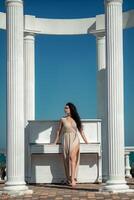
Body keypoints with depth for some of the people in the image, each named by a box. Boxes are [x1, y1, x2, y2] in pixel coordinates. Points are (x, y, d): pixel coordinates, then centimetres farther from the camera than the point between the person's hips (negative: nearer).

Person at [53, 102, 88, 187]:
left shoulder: (76, 119, 9)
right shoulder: (63, 119, 9)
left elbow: (81, 130, 13)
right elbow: (59, 131, 15)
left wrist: (86, 141, 11)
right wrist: (56, 141, 14)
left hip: (75, 139, -1)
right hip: (66, 140, 1)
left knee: (72, 157, -17)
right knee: (68, 159, -3)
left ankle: (73, 179, -23)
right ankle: (70, 179, 3)